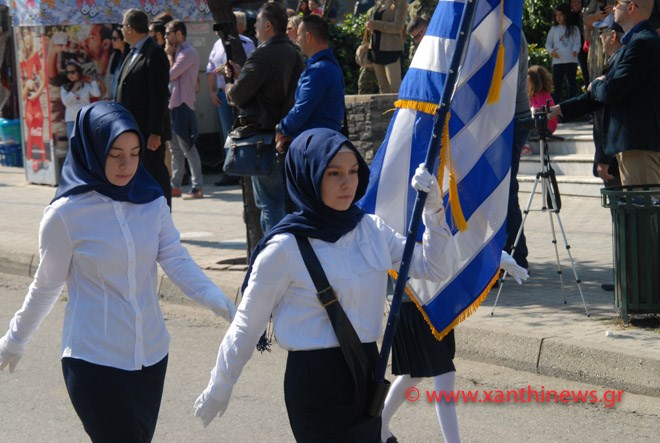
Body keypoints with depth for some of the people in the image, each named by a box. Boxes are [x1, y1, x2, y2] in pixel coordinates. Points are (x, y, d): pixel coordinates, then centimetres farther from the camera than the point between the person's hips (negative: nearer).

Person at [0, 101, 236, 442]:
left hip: (151, 356, 5)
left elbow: (177, 260, -10)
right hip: (95, 362, -5)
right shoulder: (66, 213, -12)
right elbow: (46, 286, 0)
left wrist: (221, 303, -26)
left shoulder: (151, 201, -1)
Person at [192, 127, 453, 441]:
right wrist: (218, 390, 3)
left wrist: (433, 210, -2)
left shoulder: (371, 229, 3)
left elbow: (431, 267, 12)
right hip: (314, 379, -6)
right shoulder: (285, 248, -13)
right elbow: (247, 326, -5)